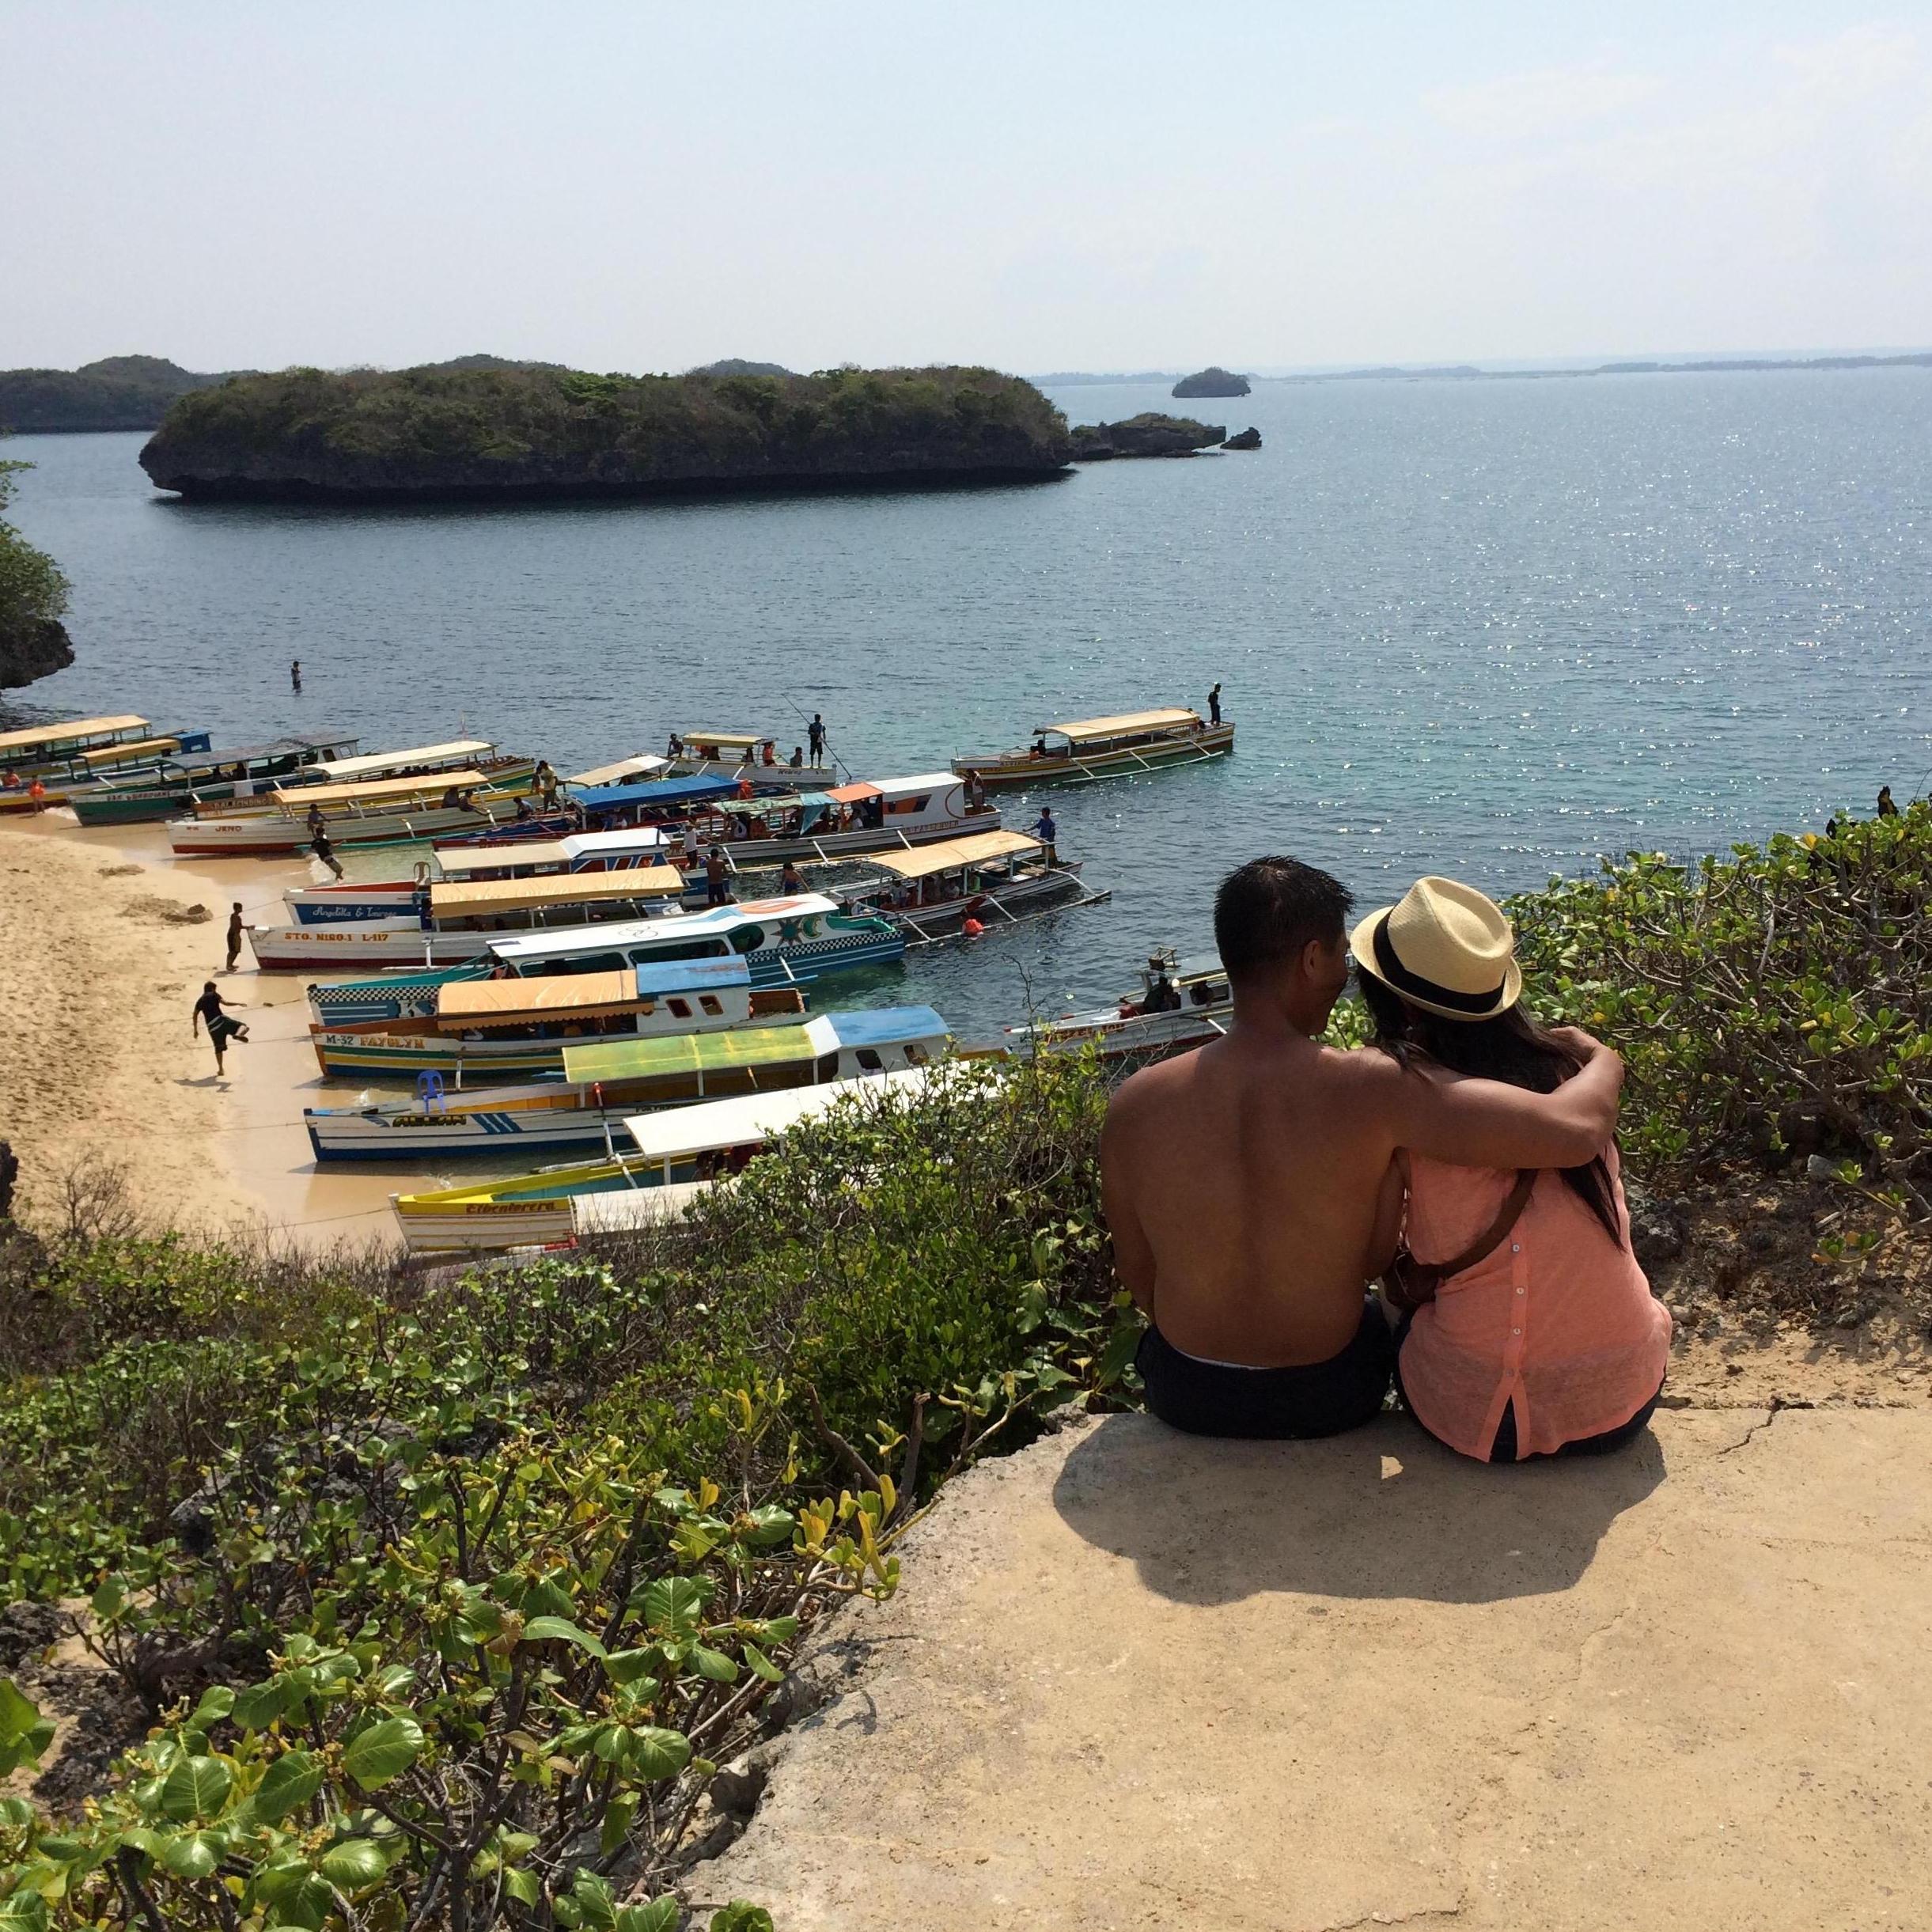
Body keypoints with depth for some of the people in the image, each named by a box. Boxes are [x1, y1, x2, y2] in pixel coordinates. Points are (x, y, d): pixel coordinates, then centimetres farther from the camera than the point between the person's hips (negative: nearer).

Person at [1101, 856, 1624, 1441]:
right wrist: (1600, 1062, -8)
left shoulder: (1135, 1106, -18)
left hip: (1184, 1395, 1)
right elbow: (1577, 1131, -32)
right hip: (1328, 1396, -1)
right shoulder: (1370, 1091, -28)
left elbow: (1135, 1272, -4)